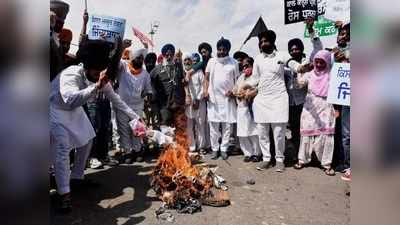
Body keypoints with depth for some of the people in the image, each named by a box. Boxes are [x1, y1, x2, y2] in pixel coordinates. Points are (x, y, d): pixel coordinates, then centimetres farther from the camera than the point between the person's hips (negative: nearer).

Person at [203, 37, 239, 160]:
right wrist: (205, 90, -4)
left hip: (228, 98, 0)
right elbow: (207, 78, 9)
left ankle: (224, 149, 14)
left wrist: (233, 90, -10)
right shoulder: (211, 61, 8)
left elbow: (237, 80, 7)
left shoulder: (233, 62, 5)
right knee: (213, 125, 3)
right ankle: (214, 149, 14)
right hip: (213, 97, 1)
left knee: (227, 125, 2)